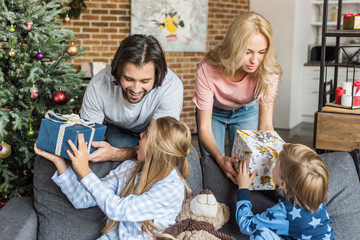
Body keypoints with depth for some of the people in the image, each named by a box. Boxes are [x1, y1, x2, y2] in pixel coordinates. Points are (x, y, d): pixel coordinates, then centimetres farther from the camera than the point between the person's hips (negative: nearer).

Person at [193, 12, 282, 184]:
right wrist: (220, 159, -55)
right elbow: (204, 128, -36)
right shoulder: (208, 69, -38)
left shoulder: (268, 72, -32)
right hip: (213, 112, -1)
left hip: (246, 112, 2)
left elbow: (265, 125, -26)